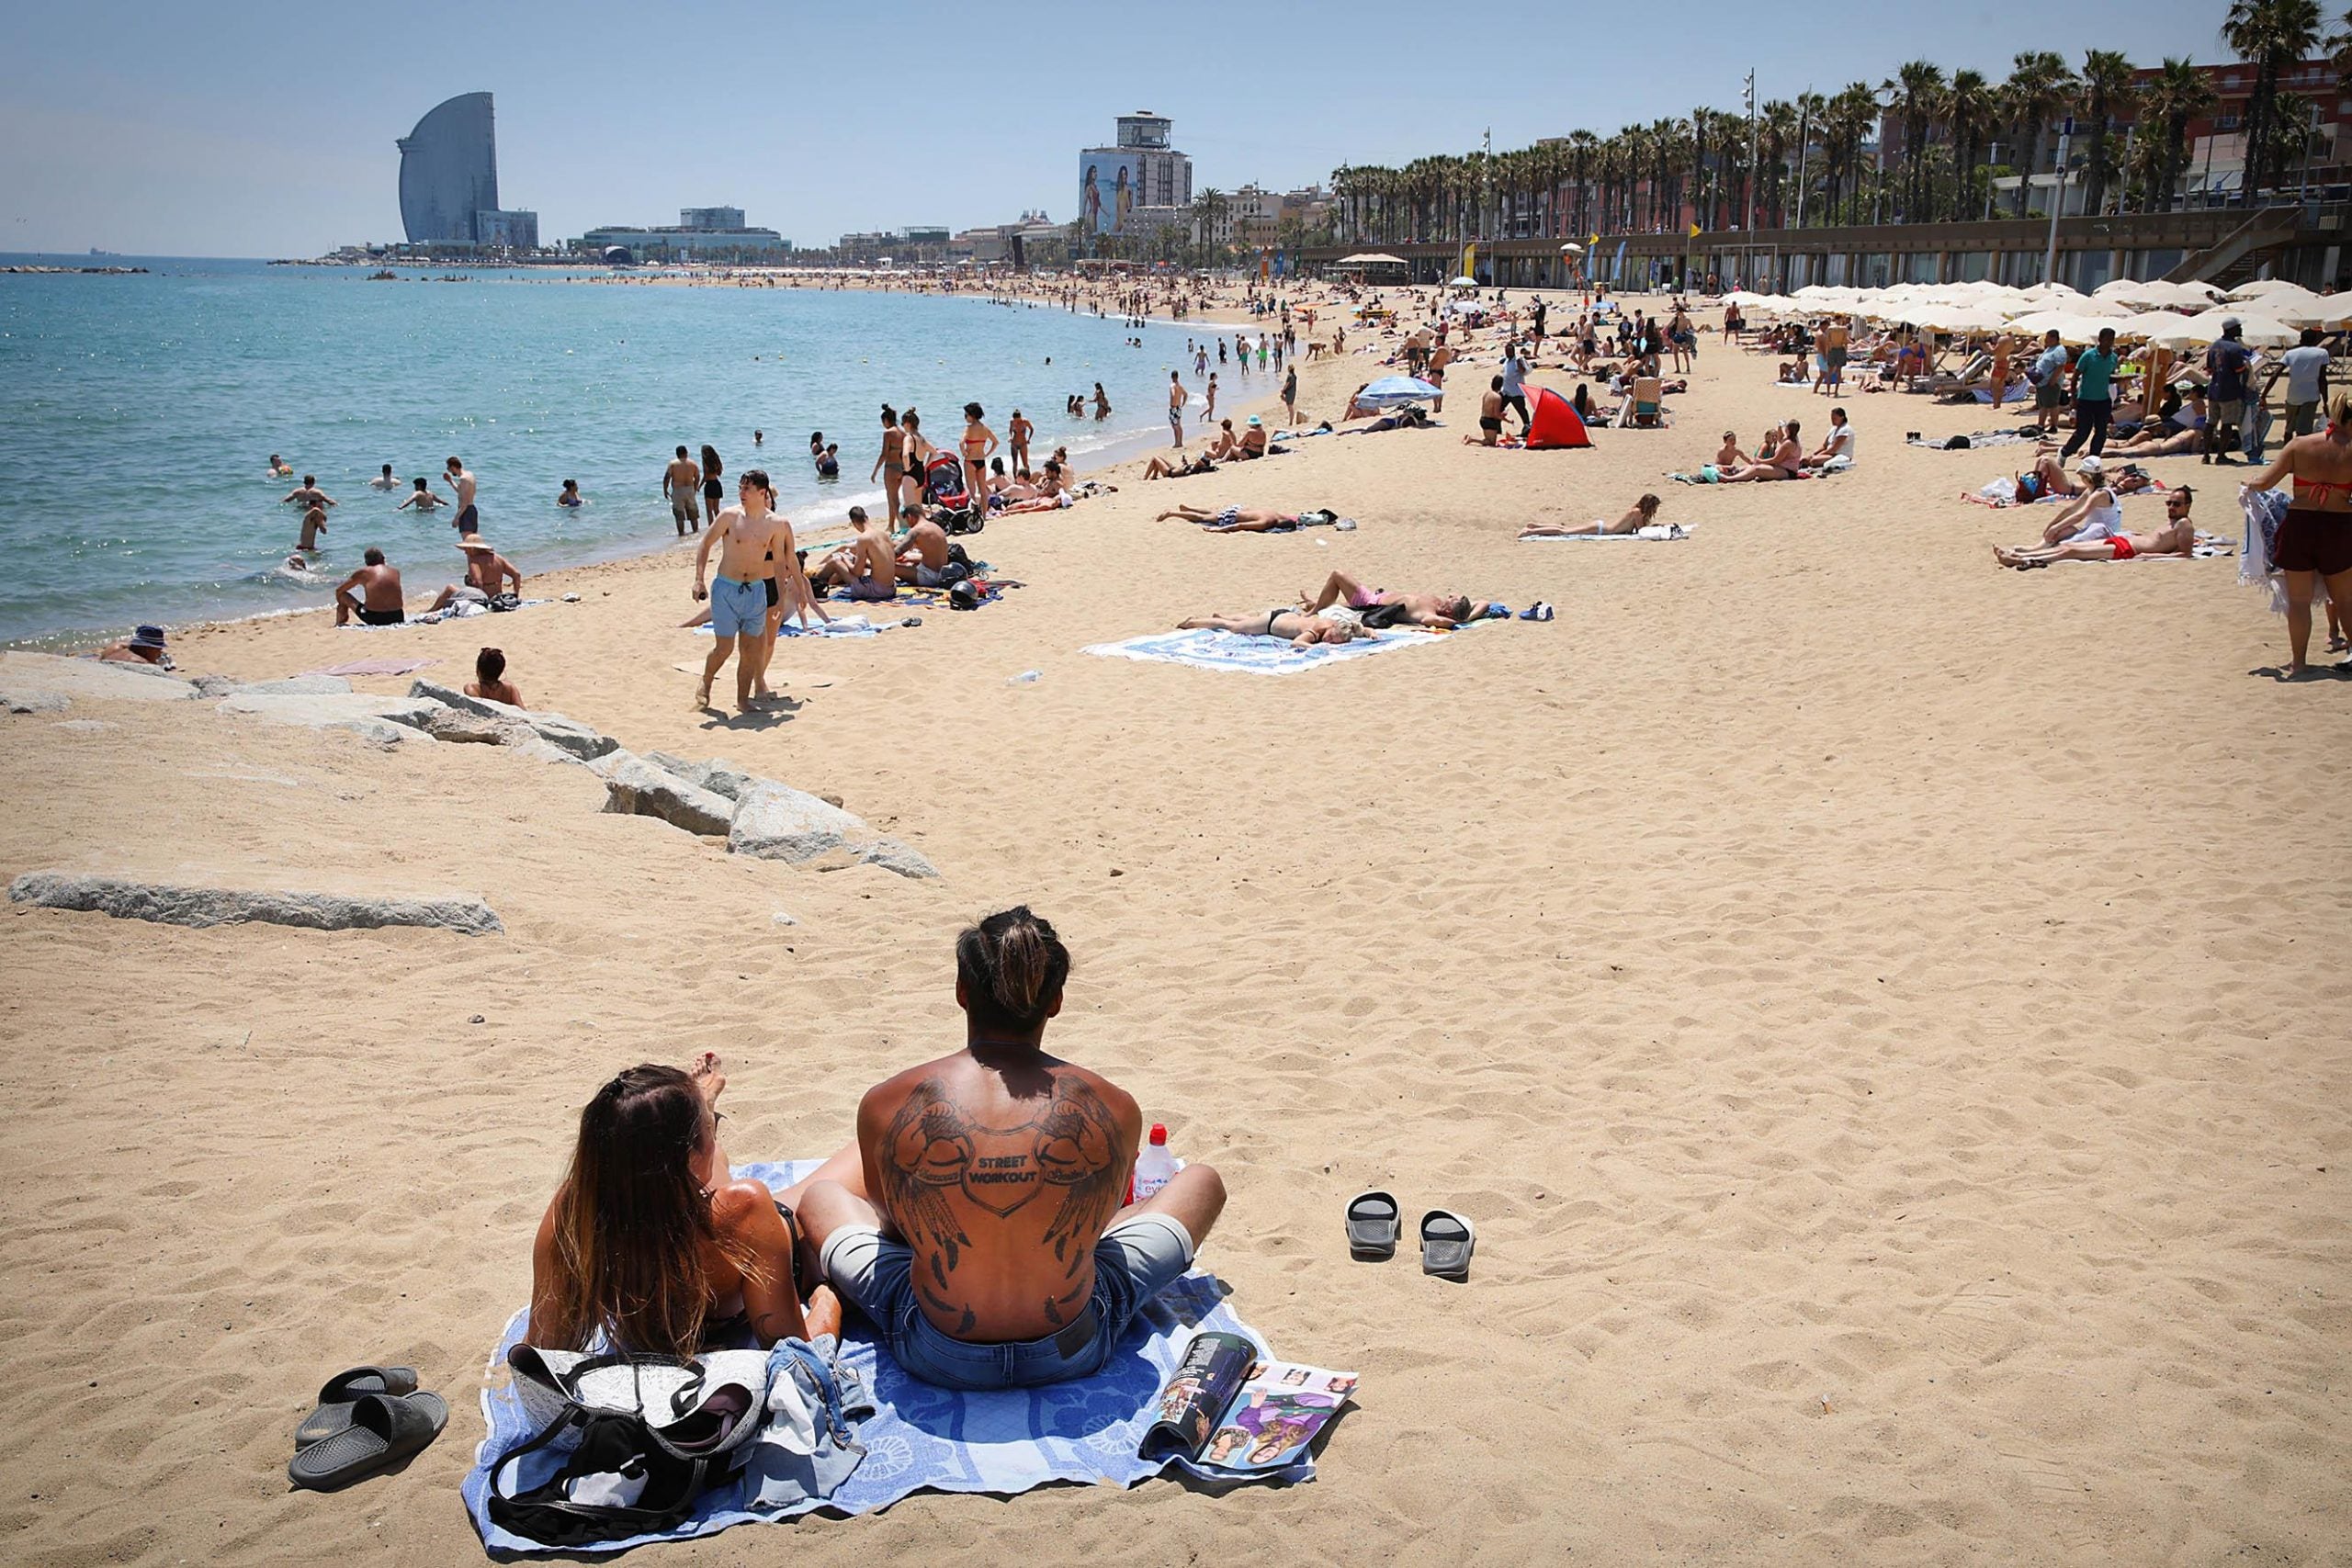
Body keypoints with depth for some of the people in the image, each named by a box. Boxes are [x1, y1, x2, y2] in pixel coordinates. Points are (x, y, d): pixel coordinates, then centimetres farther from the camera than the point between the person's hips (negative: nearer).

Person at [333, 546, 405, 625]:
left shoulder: (363, 572, 5)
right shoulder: (395, 571, 12)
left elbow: (339, 591, 16)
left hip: (373, 619, -3)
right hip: (397, 618, 3)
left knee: (343, 595, 19)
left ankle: (338, 625, 29)